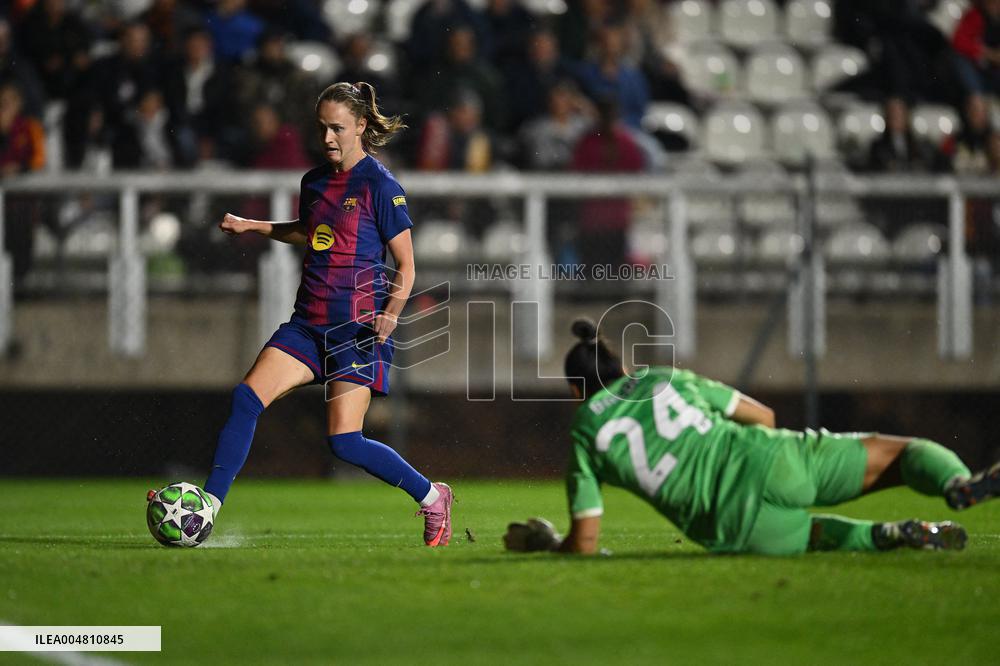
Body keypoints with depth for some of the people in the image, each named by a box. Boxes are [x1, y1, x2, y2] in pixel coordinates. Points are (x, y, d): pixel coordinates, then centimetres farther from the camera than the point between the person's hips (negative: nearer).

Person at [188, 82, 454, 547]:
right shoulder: (314, 181, 11)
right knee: (248, 396, -13)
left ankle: (431, 497, 9)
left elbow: (405, 265, -8)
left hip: (358, 326, -6)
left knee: (344, 441, -12)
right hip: (309, 323, 6)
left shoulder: (379, 185, -9)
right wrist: (254, 226, 26)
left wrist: (393, 309, -25)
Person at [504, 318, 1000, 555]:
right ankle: (960, 485, -26)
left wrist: (541, 541, 32)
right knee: (906, 453, 11)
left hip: (740, 524, -2)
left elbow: (584, 542, 10)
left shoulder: (584, 435, 13)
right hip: (775, 460, 2)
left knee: (811, 534, 32)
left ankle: (890, 536, 0)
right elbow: (762, 415, 27)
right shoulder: (666, 379, 22)